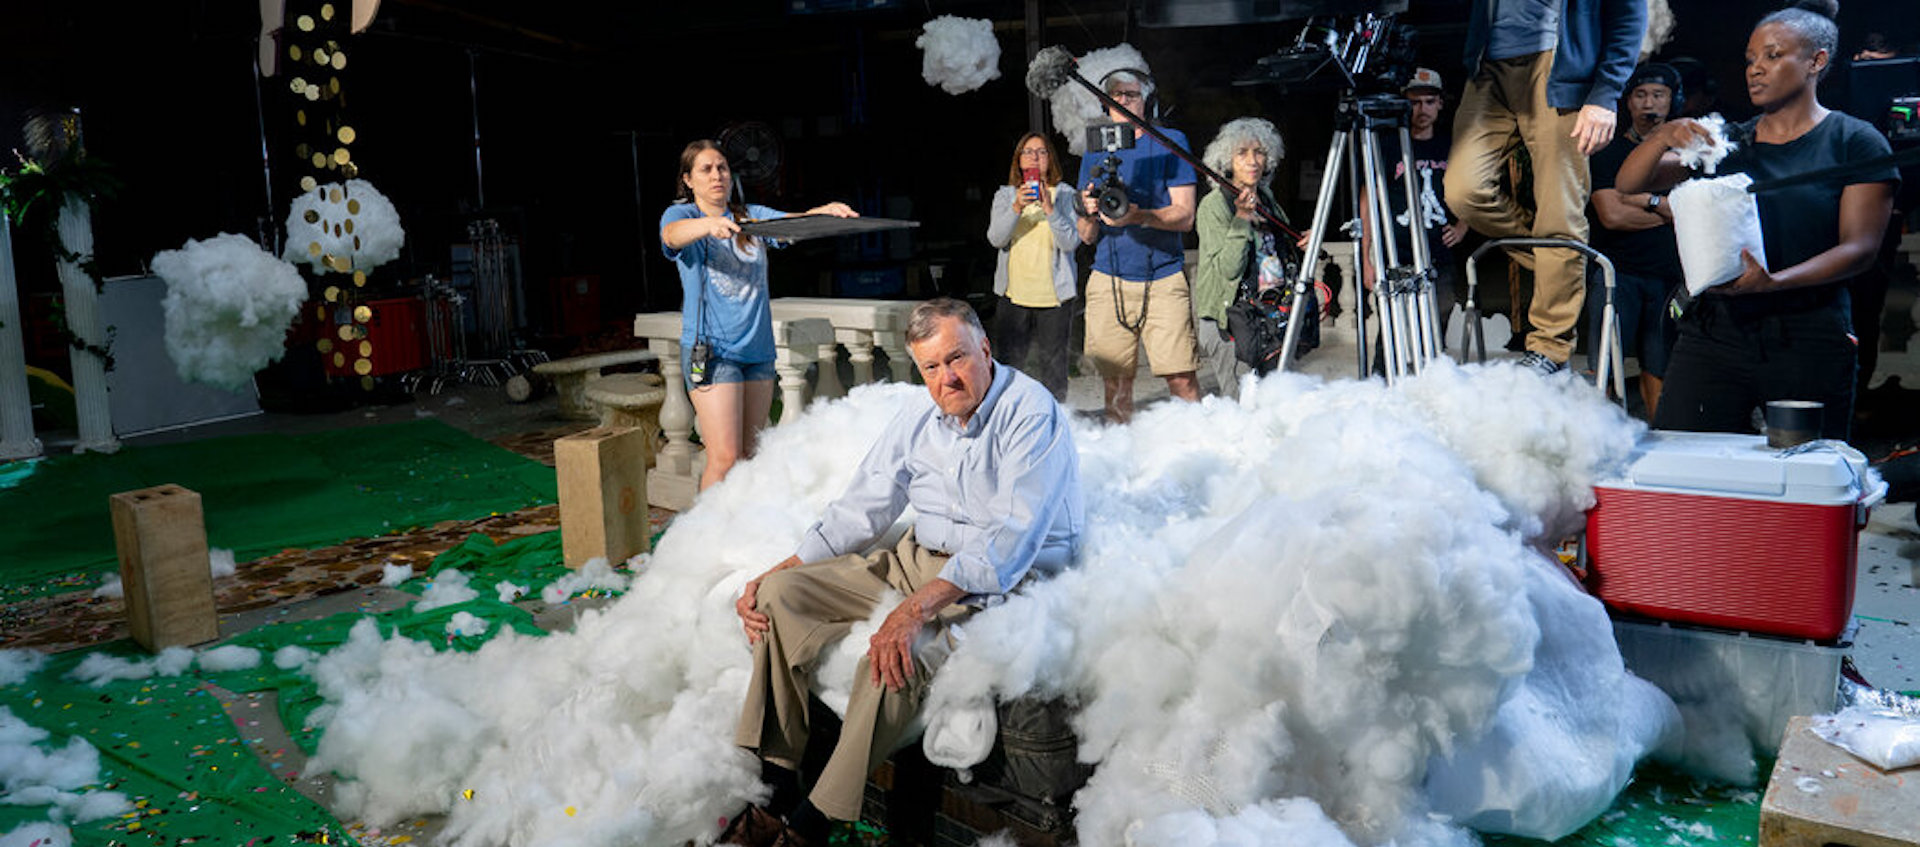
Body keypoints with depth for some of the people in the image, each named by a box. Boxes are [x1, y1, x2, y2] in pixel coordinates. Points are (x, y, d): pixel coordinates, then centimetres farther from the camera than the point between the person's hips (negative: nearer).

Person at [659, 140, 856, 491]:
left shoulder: (753, 216, 13)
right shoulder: (680, 215, 2)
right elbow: (673, 234, -22)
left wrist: (825, 211, -27)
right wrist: (711, 225, -45)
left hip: (757, 348, 5)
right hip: (711, 349, -5)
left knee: (751, 456, 10)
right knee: (725, 458, -13)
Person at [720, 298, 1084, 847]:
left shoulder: (1031, 412, -15)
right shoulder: (917, 422, 8)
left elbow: (1010, 538, -25)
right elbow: (858, 512, 12)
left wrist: (917, 608, -34)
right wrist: (772, 577, 1)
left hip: (1001, 581, -8)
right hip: (916, 560, 8)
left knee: (897, 652, -35)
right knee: (780, 594, -5)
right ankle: (773, 792, -6)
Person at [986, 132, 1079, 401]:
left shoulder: (1065, 195, 4)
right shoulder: (1005, 195, 9)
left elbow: (1071, 242, -8)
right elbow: (995, 239, -5)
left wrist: (1050, 209, -21)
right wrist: (1016, 208, -20)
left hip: (1054, 297, -1)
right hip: (1014, 296, 1)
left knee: (1052, 370, 2)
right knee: (1009, 367, 1)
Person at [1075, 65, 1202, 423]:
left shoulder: (1170, 142, 8)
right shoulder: (1094, 154, 15)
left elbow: (1184, 216, -2)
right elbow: (1086, 237, 12)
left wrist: (1137, 216, -20)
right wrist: (1089, 215, -12)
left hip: (1164, 277, -2)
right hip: (1109, 279, 2)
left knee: (1182, 380, -10)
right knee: (1115, 384, 1)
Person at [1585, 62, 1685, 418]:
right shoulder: (1608, 152, 9)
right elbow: (1611, 215, -4)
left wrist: (1642, 199, -3)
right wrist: (1667, 210, 1)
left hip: (1668, 277, 2)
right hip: (1616, 272, -2)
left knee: (1657, 372, 2)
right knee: (1604, 367, -13)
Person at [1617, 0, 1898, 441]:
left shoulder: (1855, 142, 4)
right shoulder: (1727, 142, 15)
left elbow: (1859, 247, -5)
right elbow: (1629, 184, 8)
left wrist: (1774, 282, -21)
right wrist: (1665, 136, -12)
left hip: (1809, 341, -2)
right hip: (1714, 334, 3)